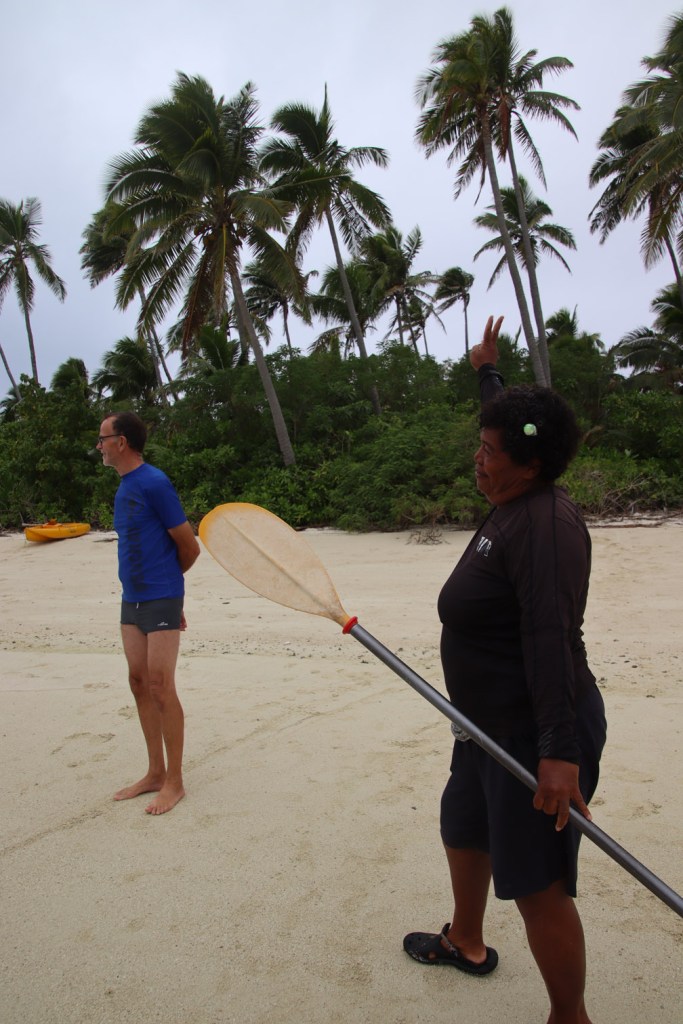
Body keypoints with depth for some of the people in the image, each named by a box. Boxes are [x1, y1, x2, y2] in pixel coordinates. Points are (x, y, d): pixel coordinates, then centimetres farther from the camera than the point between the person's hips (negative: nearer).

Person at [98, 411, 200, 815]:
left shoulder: (154, 483, -14)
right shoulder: (124, 487, 12)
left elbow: (189, 547, -10)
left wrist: (165, 581, 6)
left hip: (160, 600, -8)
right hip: (132, 600, 8)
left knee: (160, 686, -4)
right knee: (139, 683, 12)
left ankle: (174, 781, 10)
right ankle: (156, 772, 25)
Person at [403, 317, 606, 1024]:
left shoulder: (545, 525, -24)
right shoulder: (512, 504, 3)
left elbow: (552, 640, -32)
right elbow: (508, 421, 23)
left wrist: (559, 752, -35)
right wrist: (486, 370, 36)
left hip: (540, 738, -11)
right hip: (491, 727, 11)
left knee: (536, 885, 0)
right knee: (463, 831, 27)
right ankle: (466, 942, 52)